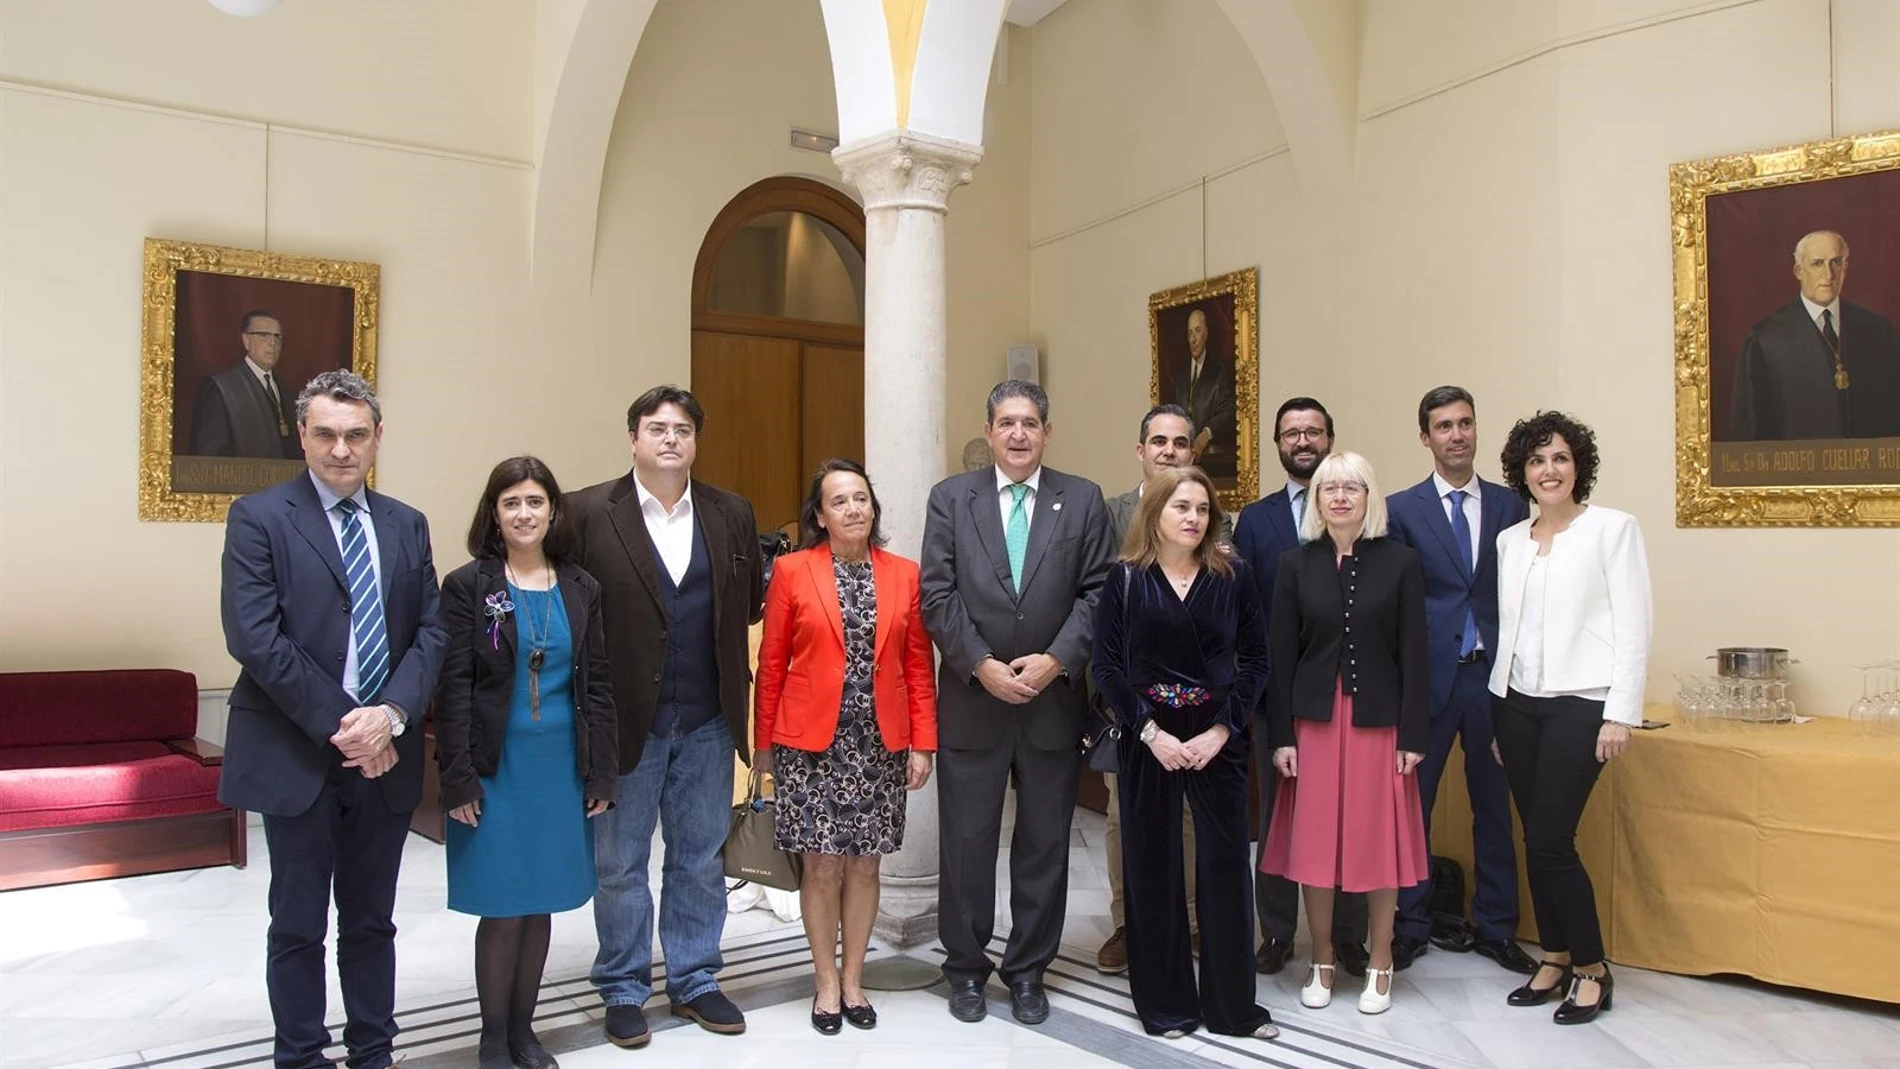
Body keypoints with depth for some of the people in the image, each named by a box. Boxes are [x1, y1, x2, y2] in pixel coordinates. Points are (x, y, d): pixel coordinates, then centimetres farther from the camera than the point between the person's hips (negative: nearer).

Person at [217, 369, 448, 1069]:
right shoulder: (258, 518, -4)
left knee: (372, 923, 15)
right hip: (295, 756, -4)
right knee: (298, 927, 9)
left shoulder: (406, 526, 9)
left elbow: (431, 631, 4)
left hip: (383, 753, 4)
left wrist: (391, 715, -12)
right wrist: (339, 724, -15)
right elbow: (254, 638, -13)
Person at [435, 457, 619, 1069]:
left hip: (562, 768, 3)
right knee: (503, 908, 1)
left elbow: (597, 684, 6)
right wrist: (459, 780, -11)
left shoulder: (579, 588, 5)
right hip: (498, 768, -3)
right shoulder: (468, 587, -4)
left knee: (541, 905, 11)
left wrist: (602, 773, 2)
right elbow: (453, 689, -7)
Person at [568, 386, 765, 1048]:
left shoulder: (732, 515, 6)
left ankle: (694, 981, 32)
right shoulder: (589, 513, -6)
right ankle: (623, 990, 28)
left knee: (701, 861, 15)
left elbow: (752, 600, 10)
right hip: (625, 720, -3)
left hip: (708, 720, 3)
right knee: (619, 865, 11)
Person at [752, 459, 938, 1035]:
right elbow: (771, 664, 1)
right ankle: (827, 982, 23)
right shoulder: (792, 571, -3)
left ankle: (853, 980, 26)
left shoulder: (904, 575, 3)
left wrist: (922, 743, 1)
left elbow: (919, 665, 5)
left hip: (880, 745, 2)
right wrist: (762, 742, 2)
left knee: (864, 863, 10)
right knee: (821, 863, 4)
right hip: (811, 743, -2)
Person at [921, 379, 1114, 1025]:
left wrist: (1055, 661, -13)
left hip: (1054, 700, 1)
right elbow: (937, 596, -3)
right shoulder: (951, 498, 3)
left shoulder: (1082, 500, 4)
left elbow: (1096, 593, -1)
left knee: (1045, 844, 10)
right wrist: (984, 667, -12)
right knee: (966, 842, 8)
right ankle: (966, 967, 25)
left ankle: (1029, 971, 26)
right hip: (971, 700, 0)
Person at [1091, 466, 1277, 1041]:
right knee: (1153, 867, 6)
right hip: (1148, 740, -1)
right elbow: (1106, 665, -3)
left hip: (1218, 739, 1)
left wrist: (1221, 731, -9)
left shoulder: (1234, 577, 3)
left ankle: (1232, 1002, 18)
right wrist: (1150, 732, -12)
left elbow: (1256, 659, 1)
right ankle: (1165, 1001, 20)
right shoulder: (1125, 580, 0)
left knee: (1225, 864, 4)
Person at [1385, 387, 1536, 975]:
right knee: (1412, 802, 6)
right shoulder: (1401, 509, 0)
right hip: (1428, 676, -2)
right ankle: (1410, 924, 21)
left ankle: (1496, 927, 26)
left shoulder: (1510, 506, 6)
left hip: (1494, 675, 2)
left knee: (1494, 805, 12)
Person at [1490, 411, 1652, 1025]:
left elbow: (1633, 626, -7)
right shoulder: (1510, 540, 12)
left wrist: (1620, 715, -12)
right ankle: (1555, 959, 22)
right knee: (1536, 841, 8)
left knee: (1549, 840, -7)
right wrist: (1499, 716, 12)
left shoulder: (1612, 528, -3)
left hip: (1581, 703, -5)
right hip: (1518, 703, 5)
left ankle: (1592, 969, 11)